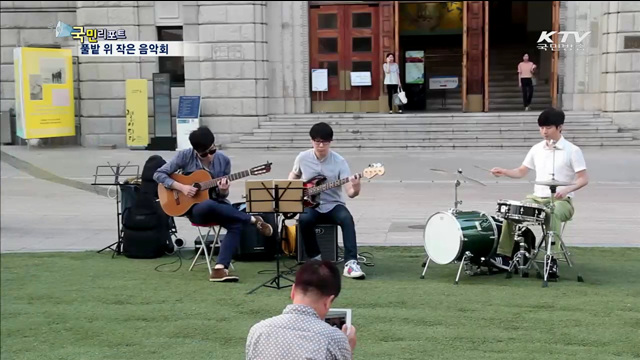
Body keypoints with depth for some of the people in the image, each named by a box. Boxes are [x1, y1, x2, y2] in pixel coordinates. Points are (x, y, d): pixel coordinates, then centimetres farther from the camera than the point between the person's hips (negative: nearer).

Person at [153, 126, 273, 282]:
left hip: (217, 206, 3)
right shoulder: (185, 156, -7)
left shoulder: (224, 161, -1)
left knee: (237, 224, -30)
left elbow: (222, 196, 5)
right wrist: (181, 187, -18)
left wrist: (223, 191, -20)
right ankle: (254, 220, -23)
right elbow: (158, 174, -6)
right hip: (195, 207, -3)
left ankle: (220, 268, -37)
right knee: (208, 205, -40)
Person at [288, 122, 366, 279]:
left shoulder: (339, 161, -10)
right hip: (311, 205, 1)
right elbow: (294, 174, 21)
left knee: (347, 219, -34)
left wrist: (355, 188, -42)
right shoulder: (302, 158, -2)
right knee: (304, 219, -34)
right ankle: (315, 258, -14)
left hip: (333, 205, -1)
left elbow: (350, 192, -17)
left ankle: (350, 262, -34)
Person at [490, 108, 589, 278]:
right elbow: (521, 171, 15)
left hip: (561, 201, -5)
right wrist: (503, 171, -5)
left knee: (552, 214, -38)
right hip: (537, 198, 5)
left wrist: (567, 189, -27)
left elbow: (584, 179, -9)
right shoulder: (537, 149, 10)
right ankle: (504, 255, -16)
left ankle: (552, 259, -34)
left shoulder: (572, 151, -5)